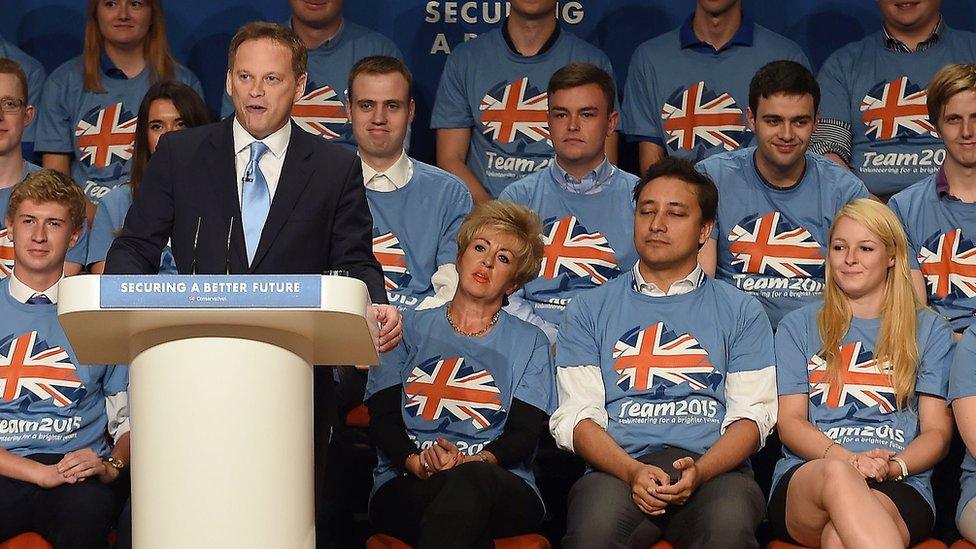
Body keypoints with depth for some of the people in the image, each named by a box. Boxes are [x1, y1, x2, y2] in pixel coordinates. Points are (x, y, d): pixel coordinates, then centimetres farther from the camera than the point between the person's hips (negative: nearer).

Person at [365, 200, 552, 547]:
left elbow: (525, 434, 6)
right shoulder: (411, 329, 22)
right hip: (405, 487, 0)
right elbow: (382, 418, 9)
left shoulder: (530, 343, 21)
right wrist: (416, 461, -14)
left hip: (502, 487, 0)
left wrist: (474, 461, -17)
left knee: (471, 480, -40)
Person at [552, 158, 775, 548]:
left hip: (714, 467, 1)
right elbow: (576, 415, 9)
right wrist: (632, 472, -12)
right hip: (618, 467, 0)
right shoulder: (589, 309, 19)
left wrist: (699, 471, -12)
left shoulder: (741, 312, 19)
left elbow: (751, 414, 9)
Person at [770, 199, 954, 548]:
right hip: (805, 478, 1)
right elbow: (789, 421, 11)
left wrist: (893, 466, -10)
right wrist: (845, 458, -12)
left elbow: (937, 430, 14)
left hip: (900, 489, -1)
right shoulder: (798, 326, 22)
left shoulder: (929, 330, 21)